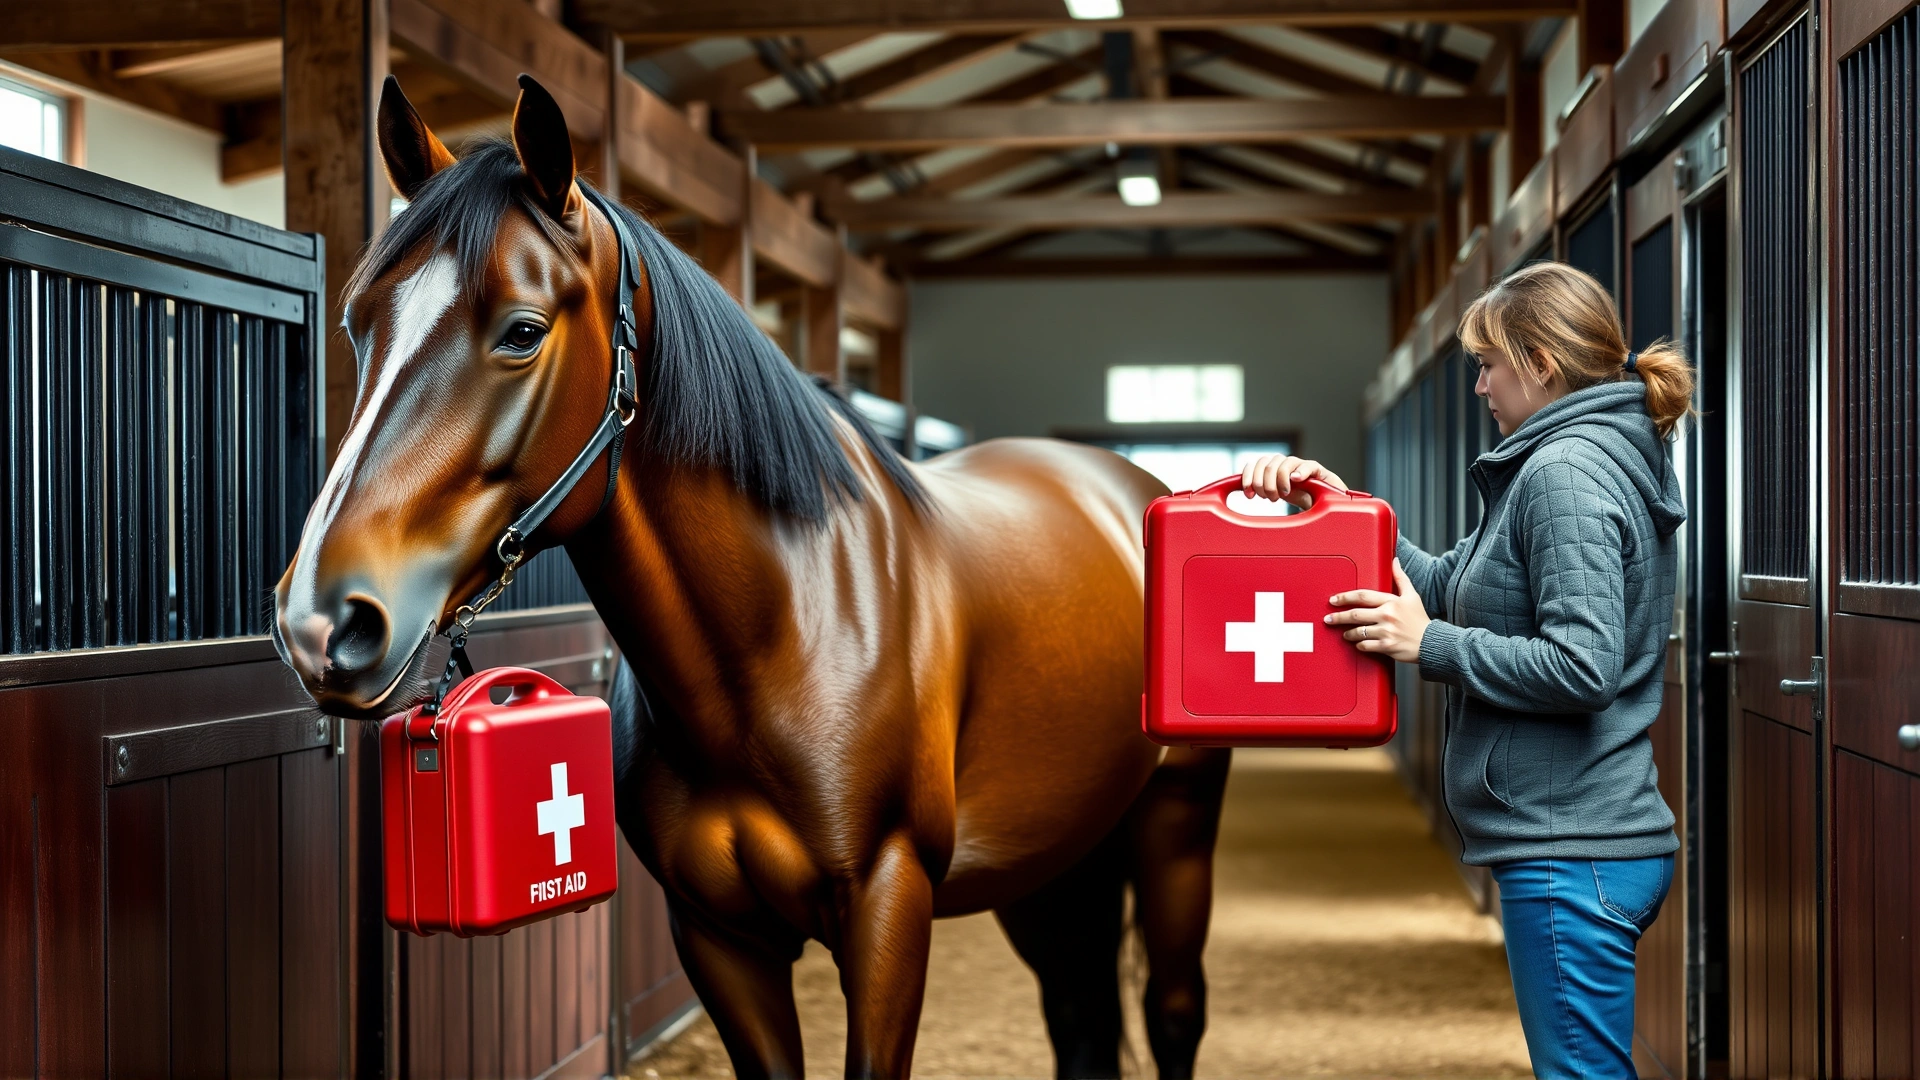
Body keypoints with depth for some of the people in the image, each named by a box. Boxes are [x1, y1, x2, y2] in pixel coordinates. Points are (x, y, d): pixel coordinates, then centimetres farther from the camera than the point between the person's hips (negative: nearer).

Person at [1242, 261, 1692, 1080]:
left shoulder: (1564, 475, -16)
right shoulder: (1604, 460, 17)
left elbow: (1582, 666, -24)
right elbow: (1454, 588, 18)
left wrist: (1429, 645, -15)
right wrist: (1342, 509, 10)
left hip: (1571, 854, -11)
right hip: (1598, 840, 11)